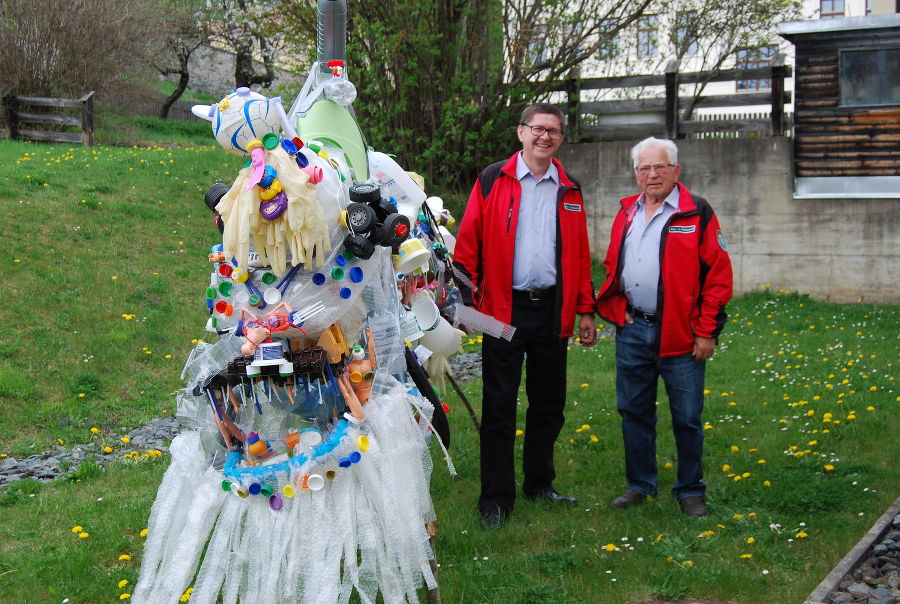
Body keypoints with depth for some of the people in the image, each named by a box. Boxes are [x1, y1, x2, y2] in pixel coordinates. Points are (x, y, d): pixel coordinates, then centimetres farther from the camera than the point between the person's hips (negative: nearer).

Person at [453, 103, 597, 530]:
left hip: (553, 310, 4)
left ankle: (539, 483, 30)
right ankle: (495, 499, 10)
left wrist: (585, 311, 9)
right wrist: (466, 299, -11)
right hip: (504, 310, -4)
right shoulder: (493, 181, -1)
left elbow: (580, 255, 12)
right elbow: (468, 243, -4)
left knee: (549, 403, 13)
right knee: (499, 407, 2)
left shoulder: (569, 191, 10)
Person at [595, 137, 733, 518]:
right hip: (633, 330, 5)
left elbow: (718, 275, -7)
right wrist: (617, 310, 7)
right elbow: (612, 267, 22)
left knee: (687, 418, 3)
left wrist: (707, 332, -11)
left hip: (680, 335, -5)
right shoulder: (627, 214, 11)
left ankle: (690, 491, 18)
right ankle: (640, 484, 26)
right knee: (634, 411, 12)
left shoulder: (697, 214, -5)